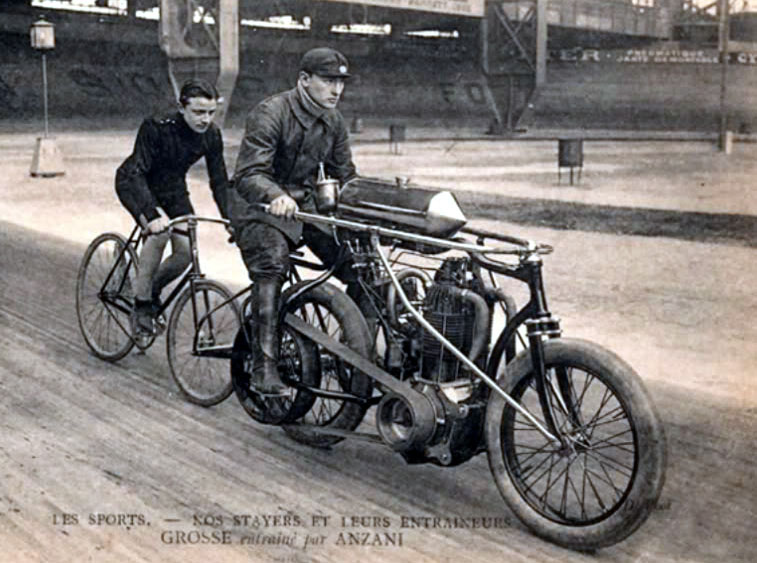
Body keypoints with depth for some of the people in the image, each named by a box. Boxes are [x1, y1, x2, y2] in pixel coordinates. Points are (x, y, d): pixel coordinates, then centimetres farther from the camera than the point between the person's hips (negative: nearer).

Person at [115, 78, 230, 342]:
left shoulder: (212, 135, -17)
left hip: (172, 187, 5)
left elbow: (219, 181, -10)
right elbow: (136, 173, -37)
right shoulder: (156, 128, -32)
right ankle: (141, 305, -18)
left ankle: (153, 289, 19)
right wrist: (152, 215, -51)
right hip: (135, 185, -5)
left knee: (186, 251, -11)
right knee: (159, 231, -32)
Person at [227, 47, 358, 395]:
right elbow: (249, 173, -29)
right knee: (271, 267, -31)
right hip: (258, 206, -6)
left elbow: (345, 176, 13)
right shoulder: (270, 114, -19)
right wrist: (275, 196, -49)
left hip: (303, 203, 6)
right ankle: (264, 367, -30)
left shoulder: (333, 122, 5)